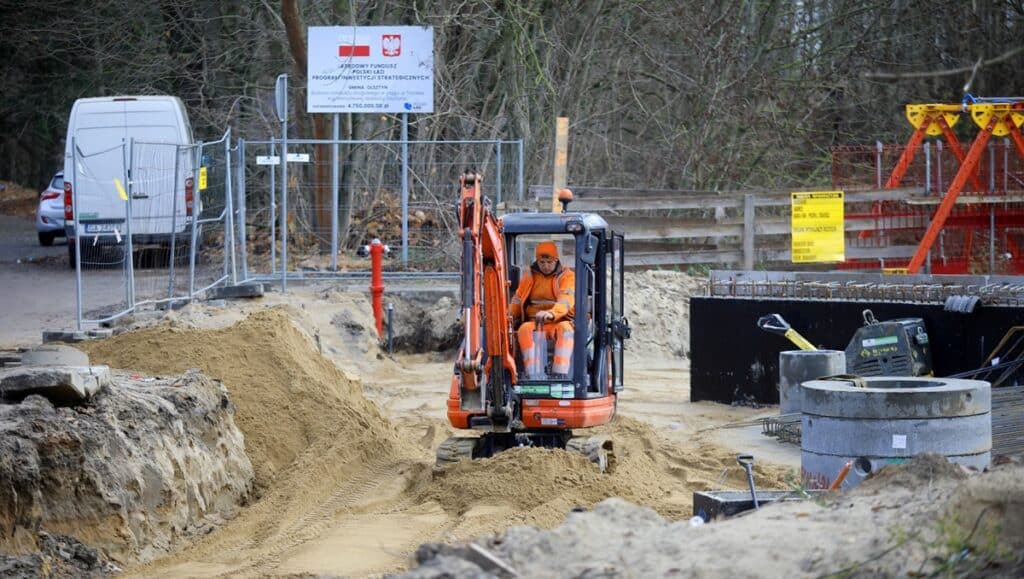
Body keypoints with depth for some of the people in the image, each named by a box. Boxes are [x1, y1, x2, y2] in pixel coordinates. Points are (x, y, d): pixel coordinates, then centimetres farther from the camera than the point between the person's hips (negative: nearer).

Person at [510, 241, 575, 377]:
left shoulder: (567, 276, 2)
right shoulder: (529, 275, 15)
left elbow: (566, 300, -16)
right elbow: (518, 299, 23)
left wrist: (551, 313, -38)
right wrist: (511, 314, 0)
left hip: (559, 321, -2)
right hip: (534, 322, 3)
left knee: (565, 329, -37)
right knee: (525, 329, -32)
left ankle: (560, 374, -51)